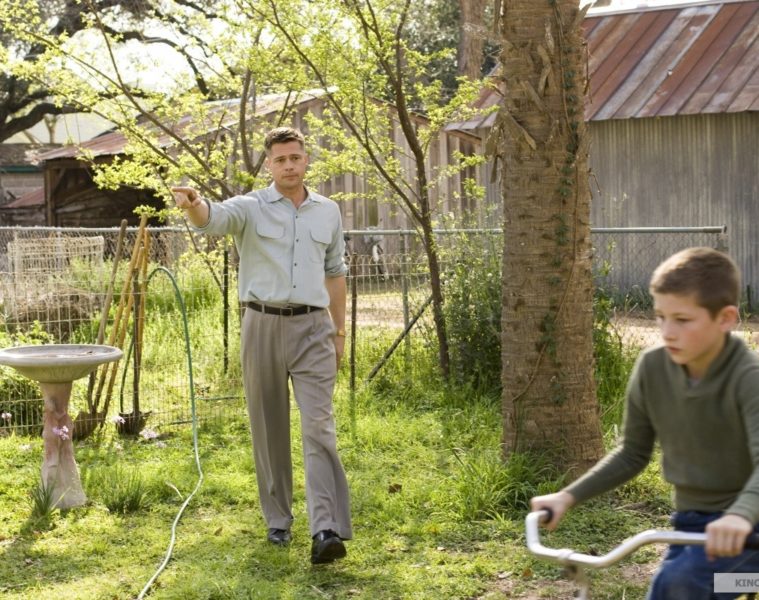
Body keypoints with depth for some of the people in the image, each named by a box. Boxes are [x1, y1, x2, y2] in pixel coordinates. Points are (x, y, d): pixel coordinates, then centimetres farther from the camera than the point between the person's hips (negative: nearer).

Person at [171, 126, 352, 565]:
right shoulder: (251, 208, -1)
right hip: (263, 326, -1)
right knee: (270, 429, 8)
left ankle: (327, 530, -18)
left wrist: (340, 331, 19)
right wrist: (193, 205, -47)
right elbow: (213, 218, -23)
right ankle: (278, 519, 22)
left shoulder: (328, 212, 10)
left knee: (319, 427, -11)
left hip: (313, 329, 1)